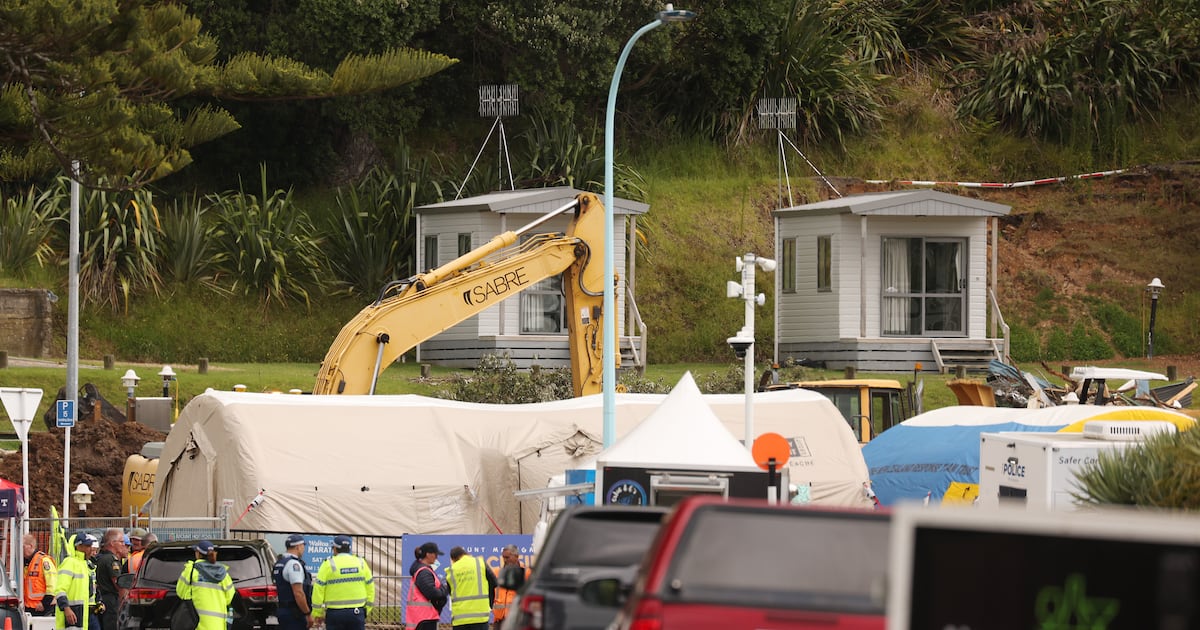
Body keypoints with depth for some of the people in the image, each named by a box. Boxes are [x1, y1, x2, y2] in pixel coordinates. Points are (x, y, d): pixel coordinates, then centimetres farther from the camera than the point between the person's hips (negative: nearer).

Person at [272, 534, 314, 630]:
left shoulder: (279, 563, 15)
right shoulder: (294, 564, -16)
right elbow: (298, 593, -22)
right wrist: (308, 614, -15)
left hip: (283, 611, 10)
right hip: (294, 615, -10)